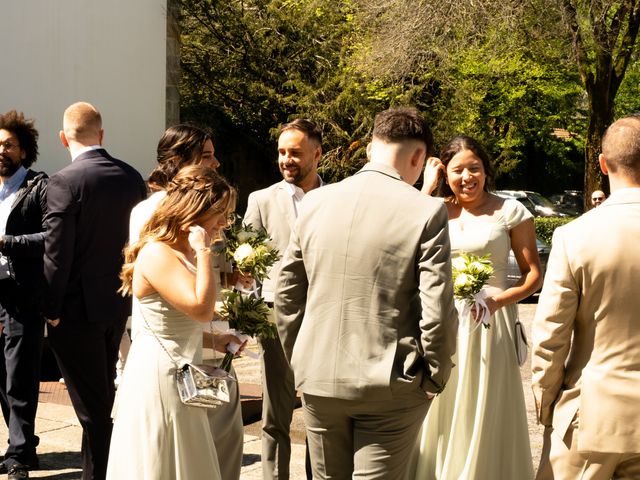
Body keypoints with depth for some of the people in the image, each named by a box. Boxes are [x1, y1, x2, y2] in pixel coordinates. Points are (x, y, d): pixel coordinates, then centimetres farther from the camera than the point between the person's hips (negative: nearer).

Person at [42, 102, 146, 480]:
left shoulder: (66, 182, -17)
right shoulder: (132, 177, 2)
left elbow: (57, 254, -18)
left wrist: (52, 310, -9)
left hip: (78, 308, -7)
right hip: (118, 304, 7)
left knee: (92, 406, 1)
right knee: (105, 396, 20)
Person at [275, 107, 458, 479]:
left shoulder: (315, 202, 2)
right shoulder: (427, 212, -11)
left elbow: (287, 292, 7)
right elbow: (437, 311, -14)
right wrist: (435, 377, 0)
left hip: (318, 380, 4)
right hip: (389, 385, -4)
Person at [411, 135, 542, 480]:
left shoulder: (510, 212, -1)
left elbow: (533, 274, -1)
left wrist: (498, 300, -18)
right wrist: (427, 188, -8)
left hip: (489, 321, -2)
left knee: (484, 417, 2)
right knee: (440, 418, 7)